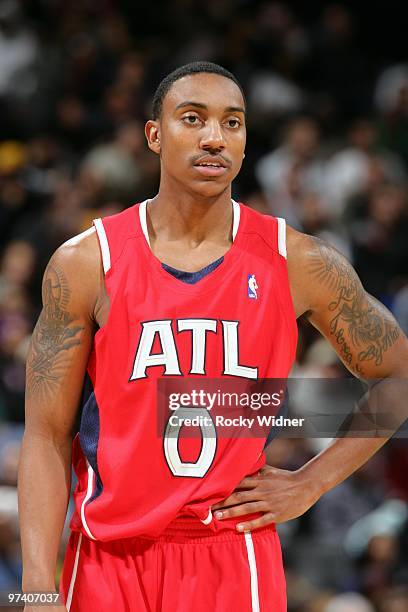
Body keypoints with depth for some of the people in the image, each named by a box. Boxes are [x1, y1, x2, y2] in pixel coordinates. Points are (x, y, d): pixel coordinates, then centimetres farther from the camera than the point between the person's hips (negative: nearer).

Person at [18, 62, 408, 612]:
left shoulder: (298, 265, -1)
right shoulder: (85, 263, -3)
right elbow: (48, 436, -3)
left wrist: (311, 484, 2)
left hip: (235, 560, 0)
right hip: (109, 560, 0)